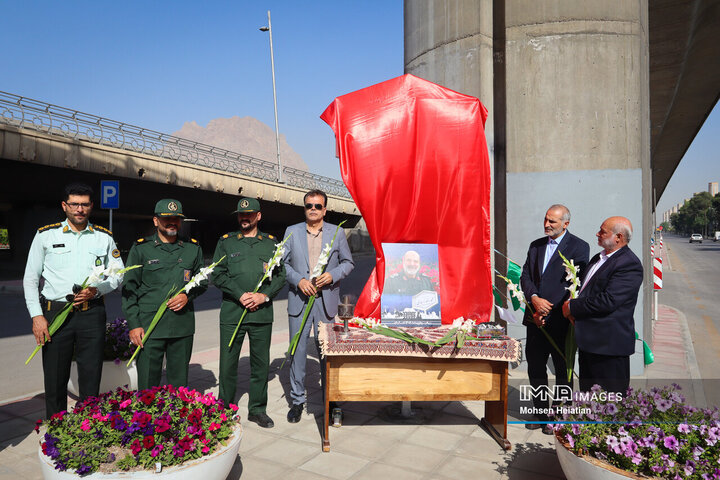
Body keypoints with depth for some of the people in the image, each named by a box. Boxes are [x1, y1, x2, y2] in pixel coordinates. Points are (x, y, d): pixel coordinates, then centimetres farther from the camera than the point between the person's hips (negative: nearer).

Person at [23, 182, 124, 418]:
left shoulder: (104, 237, 7)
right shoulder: (46, 235, 4)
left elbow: (118, 274, 11)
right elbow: (30, 279, 5)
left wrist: (97, 290, -8)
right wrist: (37, 316, -4)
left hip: (92, 314, 1)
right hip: (55, 312, -1)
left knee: (91, 378, 6)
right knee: (55, 378, 5)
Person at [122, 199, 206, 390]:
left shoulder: (193, 248, 9)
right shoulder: (140, 248, 3)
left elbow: (202, 281, 17)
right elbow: (129, 288, 2)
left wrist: (188, 295, -4)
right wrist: (133, 324, -4)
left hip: (183, 326, 2)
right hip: (149, 327, -2)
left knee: (179, 382, 11)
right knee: (147, 383, 2)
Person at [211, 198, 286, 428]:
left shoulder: (271, 242, 10)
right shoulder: (226, 242, 7)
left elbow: (281, 275, 7)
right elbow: (217, 274, 1)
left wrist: (264, 296, -9)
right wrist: (241, 295, -11)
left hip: (262, 314, 1)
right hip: (232, 312, -1)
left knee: (260, 364, 8)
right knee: (228, 363, 5)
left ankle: (257, 409, 23)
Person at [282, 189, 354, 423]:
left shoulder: (337, 232, 6)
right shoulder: (292, 231, 7)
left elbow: (348, 262, 8)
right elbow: (282, 263, 6)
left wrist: (332, 275, -10)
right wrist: (298, 280, -10)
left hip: (327, 301, 0)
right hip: (299, 300, 1)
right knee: (297, 350, 5)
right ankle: (297, 400, 19)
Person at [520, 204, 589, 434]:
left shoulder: (579, 247, -7)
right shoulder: (536, 245, 11)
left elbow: (574, 285, -13)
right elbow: (525, 276, 6)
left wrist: (547, 311, -15)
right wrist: (535, 299, -13)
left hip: (560, 320, -5)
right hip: (536, 319, 6)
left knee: (562, 372, 9)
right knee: (535, 369, 14)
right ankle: (540, 415, 30)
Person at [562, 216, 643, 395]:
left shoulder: (629, 264, -17)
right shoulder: (598, 258, 13)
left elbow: (608, 301, -25)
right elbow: (584, 288, 24)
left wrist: (573, 307, -14)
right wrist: (571, 304, 3)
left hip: (609, 344, -9)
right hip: (589, 340, 9)